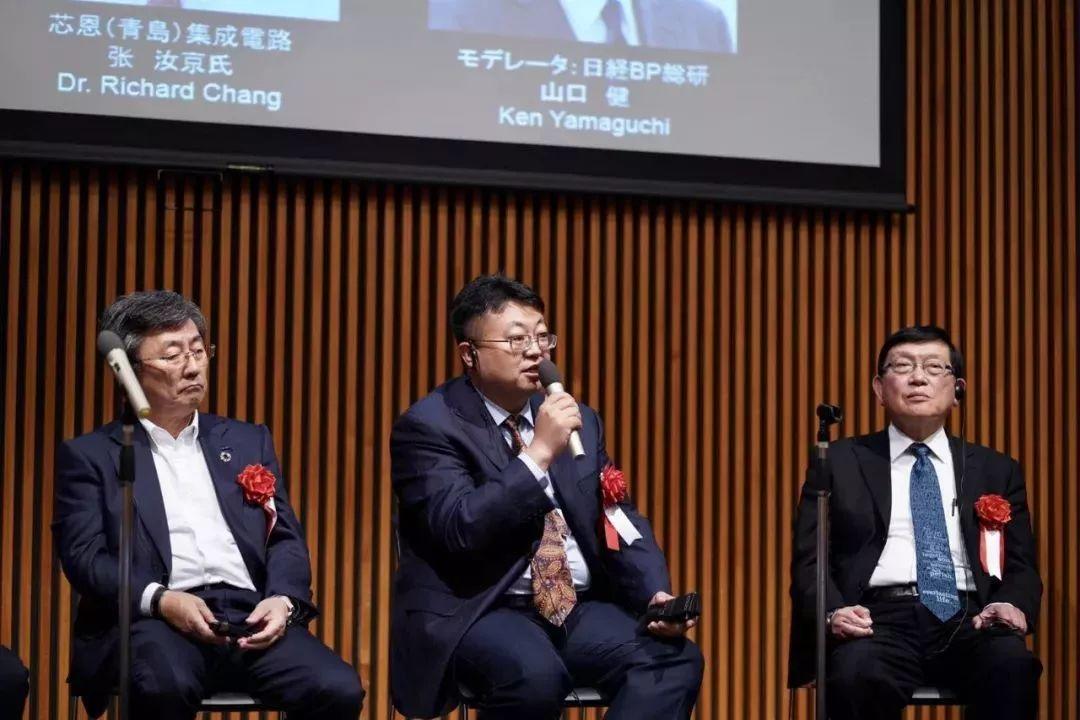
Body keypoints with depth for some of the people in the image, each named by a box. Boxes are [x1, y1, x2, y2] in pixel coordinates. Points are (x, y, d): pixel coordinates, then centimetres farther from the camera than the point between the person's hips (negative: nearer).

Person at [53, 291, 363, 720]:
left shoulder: (248, 441, 23)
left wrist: (283, 599, -5)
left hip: (251, 618, 4)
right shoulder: (90, 456, 12)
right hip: (155, 621, -3)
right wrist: (161, 599, -16)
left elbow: (286, 538, 18)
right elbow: (84, 556, 1)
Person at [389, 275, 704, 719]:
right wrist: (538, 454, -22)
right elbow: (460, 531, -19)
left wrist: (657, 595, -5)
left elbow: (621, 522, 14)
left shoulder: (579, 421, 14)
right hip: (474, 612, -6)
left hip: (578, 609, 6)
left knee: (675, 660, -21)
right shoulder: (428, 426, -5)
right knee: (534, 675, -37)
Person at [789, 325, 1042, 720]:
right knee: (857, 673, -37)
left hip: (966, 619, 2)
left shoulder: (996, 470, 22)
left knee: (1012, 664, -33)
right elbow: (810, 559, 9)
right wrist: (834, 611, -13)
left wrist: (1014, 605, -8)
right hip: (879, 617, -1)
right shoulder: (841, 462, 16)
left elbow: (1021, 567, 17)